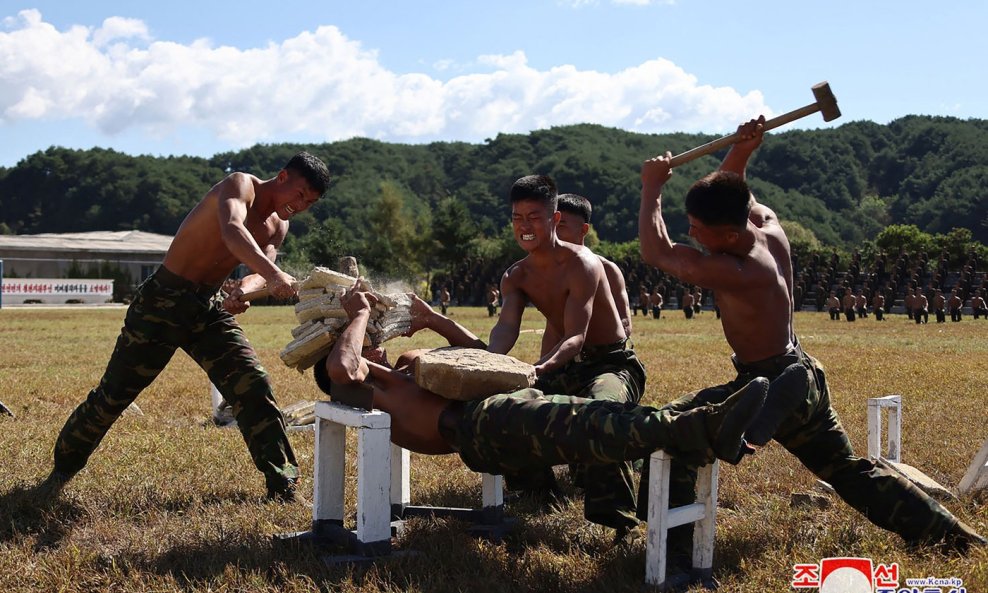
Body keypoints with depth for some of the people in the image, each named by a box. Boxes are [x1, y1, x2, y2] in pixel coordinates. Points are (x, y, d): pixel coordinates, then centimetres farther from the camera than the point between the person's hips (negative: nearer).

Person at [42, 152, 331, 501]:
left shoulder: (277, 226, 7)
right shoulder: (240, 186, -16)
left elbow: (259, 272, -10)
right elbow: (232, 230, -38)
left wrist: (243, 292, -34)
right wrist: (273, 274, -54)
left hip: (210, 308, 6)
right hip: (163, 301, -6)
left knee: (253, 387, -8)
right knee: (114, 393, 4)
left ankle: (283, 484, -1)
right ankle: (64, 466, 24)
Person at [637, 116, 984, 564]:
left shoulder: (735, 272, -31)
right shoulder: (770, 228, -7)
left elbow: (656, 253, -23)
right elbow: (729, 194, 12)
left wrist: (652, 188, -12)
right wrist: (741, 150, -9)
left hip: (771, 390, -9)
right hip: (804, 379, 9)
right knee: (851, 471, 26)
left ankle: (675, 554, -12)